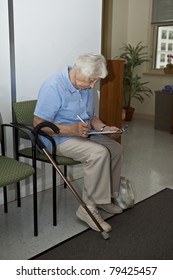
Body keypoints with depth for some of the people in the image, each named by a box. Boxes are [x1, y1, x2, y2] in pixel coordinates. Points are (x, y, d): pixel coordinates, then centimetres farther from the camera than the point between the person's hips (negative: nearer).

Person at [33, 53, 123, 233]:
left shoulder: (86, 87, 5)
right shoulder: (53, 87, -22)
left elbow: (90, 117, 17)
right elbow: (38, 124, -23)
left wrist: (104, 128, -4)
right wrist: (72, 130, -31)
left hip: (83, 134, 9)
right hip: (57, 138, -8)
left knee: (115, 148, -5)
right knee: (99, 153, -28)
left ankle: (107, 196, 9)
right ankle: (88, 207, -19)